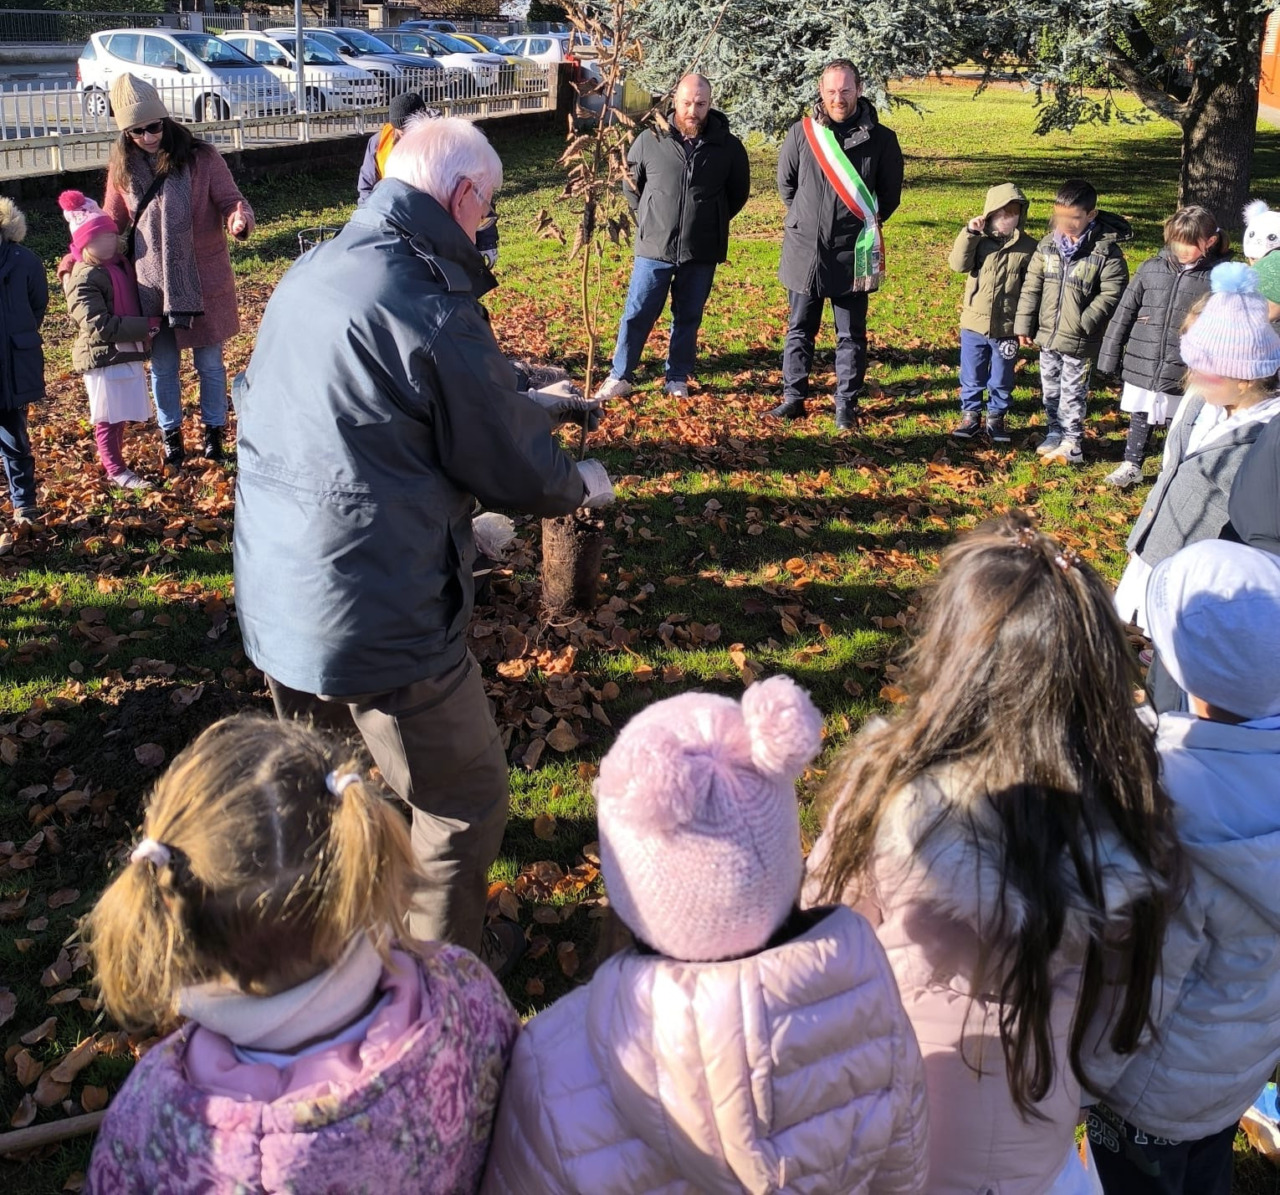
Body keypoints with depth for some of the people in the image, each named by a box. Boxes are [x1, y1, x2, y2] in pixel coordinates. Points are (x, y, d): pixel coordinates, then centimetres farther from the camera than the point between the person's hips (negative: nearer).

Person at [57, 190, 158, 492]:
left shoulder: (121, 264, 9)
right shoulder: (84, 278, -17)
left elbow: (135, 305, 25)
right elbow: (99, 326, -24)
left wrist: (145, 329, 6)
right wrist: (146, 327, -21)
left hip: (127, 352, 8)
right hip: (102, 357, -8)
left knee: (120, 415, 17)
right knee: (107, 417, 2)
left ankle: (114, 462, 30)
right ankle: (116, 472, 10)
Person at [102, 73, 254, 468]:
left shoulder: (201, 157, -11)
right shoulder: (122, 168, -1)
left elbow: (230, 201, -10)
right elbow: (110, 222, 9)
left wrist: (239, 219, -34)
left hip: (203, 282, -2)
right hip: (150, 285, 3)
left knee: (209, 362, 12)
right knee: (162, 366, 14)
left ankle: (214, 429, 31)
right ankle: (171, 433, 31)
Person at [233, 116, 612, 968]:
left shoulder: (312, 273, 6)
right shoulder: (433, 311, -21)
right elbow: (514, 473, -10)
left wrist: (530, 404, 27)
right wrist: (581, 485, 12)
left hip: (275, 602, 9)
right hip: (378, 622, -9)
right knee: (466, 803, 13)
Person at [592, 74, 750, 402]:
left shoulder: (728, 146, -3)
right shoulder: (650, 140, -3)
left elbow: (739, 192, 12)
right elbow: (630, 184, 11)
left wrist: (712, 221, 10)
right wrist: (647, 219, 8)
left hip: (702, 252, 1)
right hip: (654, 248, 0)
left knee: (688, 319, 11)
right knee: (637, 315, 3)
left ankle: (678, 378, 24)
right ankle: (620, 376, 14)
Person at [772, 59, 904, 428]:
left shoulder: (880, 139, -5)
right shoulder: (801, 133, -3)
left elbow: (890, 194, 7)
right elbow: (785, 183, 12)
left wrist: (865, 227, 6)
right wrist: (806, 220, 12)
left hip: (853, 255, -1)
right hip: (804, 251, 2)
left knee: (851, 335, 7)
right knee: (800, 329, 12)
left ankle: (847, 405, 16)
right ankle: (793, 397, 23)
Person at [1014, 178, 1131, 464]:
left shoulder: (1106, 250, -13)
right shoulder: (1049, 244, 1)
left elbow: (1111, 294, -13)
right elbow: (1032, 285, 6)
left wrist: (1084, 323, -22)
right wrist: (1024, 324, 4)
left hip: (1079, 342, -5)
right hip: (1047, 335, 5)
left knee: (1073, 393, 4)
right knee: (1050, 390, 18)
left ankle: (1072, 444, 16)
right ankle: (1055, 433, 35)